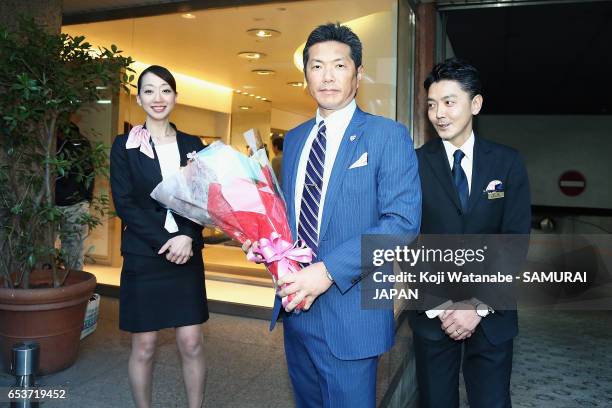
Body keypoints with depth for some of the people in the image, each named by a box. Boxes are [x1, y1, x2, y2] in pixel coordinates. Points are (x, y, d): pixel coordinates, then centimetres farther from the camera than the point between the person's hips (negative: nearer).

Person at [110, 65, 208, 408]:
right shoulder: (125, 146, 2)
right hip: (143, 256, -1)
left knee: (192, 343, 4)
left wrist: (187, 237, -12)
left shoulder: (192, 144, 8)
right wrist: (165, 241, -13)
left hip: (188, 254, 2)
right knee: (144, 347, 6)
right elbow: (124, 203, -5)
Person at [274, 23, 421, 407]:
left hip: (349, 311, -6)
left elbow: (403, 220, -17)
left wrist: (328, 271, -23)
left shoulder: (388, 135, -8)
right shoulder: (294, 139, 11)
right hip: (295, 307, 6)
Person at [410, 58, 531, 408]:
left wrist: (479, 305, -11)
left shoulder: (508, 162, 0)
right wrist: (439, 307, -11)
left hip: (492, 313, 1)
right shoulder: (415, 164, -4)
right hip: (432, 312, 0)